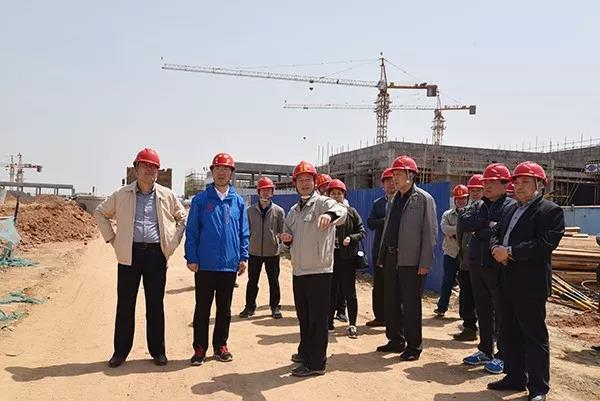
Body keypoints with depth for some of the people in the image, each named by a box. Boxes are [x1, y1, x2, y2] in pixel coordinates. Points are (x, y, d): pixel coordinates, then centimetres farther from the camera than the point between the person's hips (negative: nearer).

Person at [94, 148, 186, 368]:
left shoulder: (167, 195, 5)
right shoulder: (122, 194, 4)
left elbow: (183, 218, 15)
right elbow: (100, 213, 15)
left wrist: (173, 242, 5)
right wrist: (111, 238, 5)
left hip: (156, 254, 0)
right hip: (130, 253, 0)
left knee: (155, 304, 7)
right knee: (125, 304, 6)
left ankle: (158, 350, 18)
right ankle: (120, 351, 18)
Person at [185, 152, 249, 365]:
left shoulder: (238, 201, 7)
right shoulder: (200, 200, 0)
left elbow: (244, 232, 8)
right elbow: (191, 231, -1)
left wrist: (243, 257, 2)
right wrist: (191, 258, -7)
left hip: (230, 265, 2)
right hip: (205, 265, -2)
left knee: (225, 308, 12)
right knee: (202, 308, 6)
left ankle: (220, 345, 25)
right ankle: (200, 348, 18)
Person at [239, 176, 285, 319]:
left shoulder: (278, 211, 2)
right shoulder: (251, 210, 4)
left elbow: (282, 231, 6)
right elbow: (246, 230, 8)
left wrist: (279, 236, -9)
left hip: (272, 252, -1)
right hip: (254, 251, 1)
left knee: (274, 281, 9)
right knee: (252, 281, 9)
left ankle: (275, 306, 22)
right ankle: (250, 306, 21)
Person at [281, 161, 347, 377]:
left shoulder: (323, 203, -8)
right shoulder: (293, 211, 16)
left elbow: (341, 211, -31)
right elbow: (289, 235, 25)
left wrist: (330, 214, -54)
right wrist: (287, 239, 0)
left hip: (319, 271, -7)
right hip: (298, 270, 8)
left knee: (318, 318, -1)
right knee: (303, 316, 19)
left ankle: (316, 363, 7)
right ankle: (305, 352, 34)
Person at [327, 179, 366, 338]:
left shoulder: (351, 212, 3)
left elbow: (362, 232, 4)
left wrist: (351, 238, -13)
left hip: (347, 257, -1)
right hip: (330, 256, 2)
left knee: (349, 292, 3)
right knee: (330, 291, 9)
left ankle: (352, 325, 12)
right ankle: (329, 322, 21)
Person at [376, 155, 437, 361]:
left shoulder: (423, 199, -6)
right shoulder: (395, 199, 14)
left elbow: (430, 233, -10)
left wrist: (425, 263, -15)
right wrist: (382, 256, 13)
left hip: (411, 261, -7)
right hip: (391, 258, 7)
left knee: (411, 305, 0)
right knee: (391, 303, 13)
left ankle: (414, 346, 13)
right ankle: (395, 341, 26)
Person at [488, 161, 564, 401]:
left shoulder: (550, 211, -8)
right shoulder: (511, 209, 17)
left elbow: (545, 244, -19)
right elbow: (496, 233, 16)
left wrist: (510, 252, -19)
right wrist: (496, 248, -6)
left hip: (531, 285, -8)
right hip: (507, 282, 8)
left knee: (535, 335, 0)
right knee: (510, 333, 15)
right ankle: (515, 377, 29)